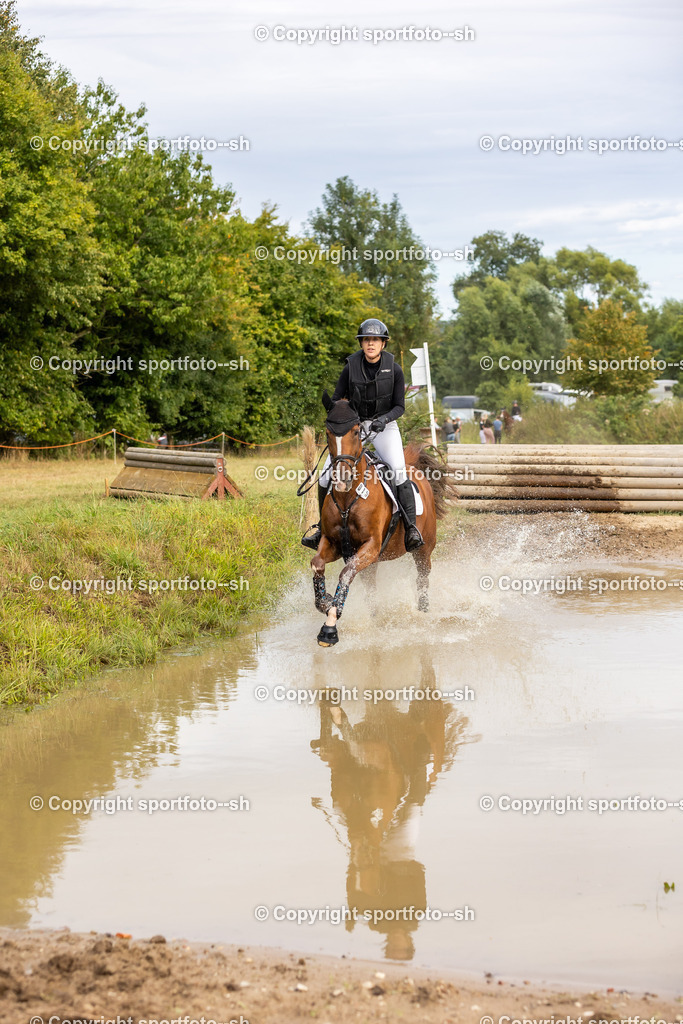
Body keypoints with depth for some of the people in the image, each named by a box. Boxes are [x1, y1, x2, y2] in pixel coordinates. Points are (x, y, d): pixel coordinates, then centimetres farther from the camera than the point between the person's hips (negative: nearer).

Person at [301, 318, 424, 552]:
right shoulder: (351, 367, -6)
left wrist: (384, 418, -23)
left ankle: (411, 528, -18)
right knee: (327, 473, -11)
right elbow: (336, 399, 3)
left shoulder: (394, 370, -8)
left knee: (398, 470, -26)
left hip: (384, 426, -2)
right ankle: (323, 525, 9)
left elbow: (399, 406, -4)